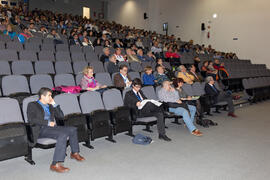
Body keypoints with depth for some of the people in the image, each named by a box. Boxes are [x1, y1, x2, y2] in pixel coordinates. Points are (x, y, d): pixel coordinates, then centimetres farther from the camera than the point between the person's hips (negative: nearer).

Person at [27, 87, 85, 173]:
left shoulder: (50, 106, 27)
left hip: (52, 127, 7)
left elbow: (61, 116, 20)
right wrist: (48, 122, -16)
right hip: (42, 129, -7)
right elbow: (31, 120, -11)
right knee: (63, 135, -32)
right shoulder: (32, 105, 6)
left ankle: (75, 153, 12)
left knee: (73, 129, -6)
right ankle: (56, 164, -35)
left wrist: (54, 104, 12)